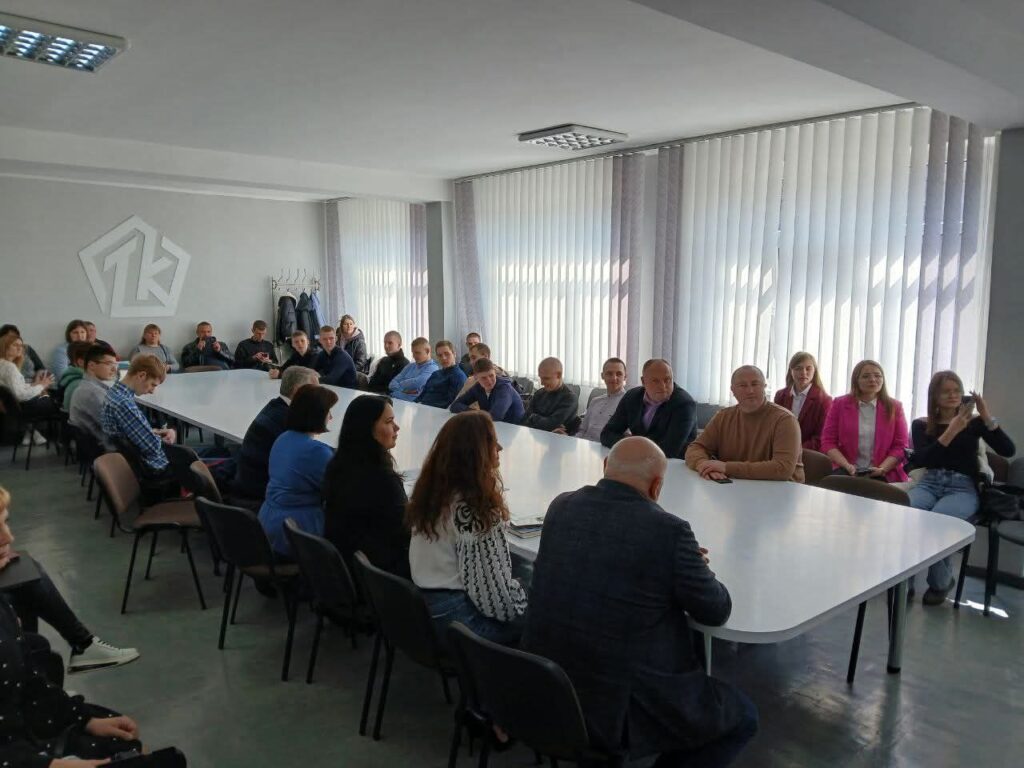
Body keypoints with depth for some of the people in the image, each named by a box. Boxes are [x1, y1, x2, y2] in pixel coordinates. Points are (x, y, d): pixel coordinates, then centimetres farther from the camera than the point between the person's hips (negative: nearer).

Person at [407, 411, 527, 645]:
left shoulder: (430, 489, 1)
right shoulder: (476, 508, -24)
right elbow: (493, 586, -21)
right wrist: (520, 601, -5)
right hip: (456, 617, -8)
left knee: (526, 586, 19)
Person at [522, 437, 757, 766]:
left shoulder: (561, 506, -1)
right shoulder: (669, 530, -19)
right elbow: (716, 611, -5)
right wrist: (693, 567, 15)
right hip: (620, 709, -7)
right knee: (743, 717, 16)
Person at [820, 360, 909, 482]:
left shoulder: (894, 407, 9)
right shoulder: (839, 404, 7)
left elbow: (900, 446, 6)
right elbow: (828, 441, 4)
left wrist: (882, 469, -11)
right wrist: (847, 466, -11)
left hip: (885, 475, 1)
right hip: (847, 471, 0)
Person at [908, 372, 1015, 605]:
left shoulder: (974, 422, 9)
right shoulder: (921, 425, 11)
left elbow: (1008, 450, -2)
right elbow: (920, 460, -5)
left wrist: (987, 418, -13)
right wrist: (951, 432, -14)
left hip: (963, 487, -1)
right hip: (929, 483, 1)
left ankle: (940, 582, -6)